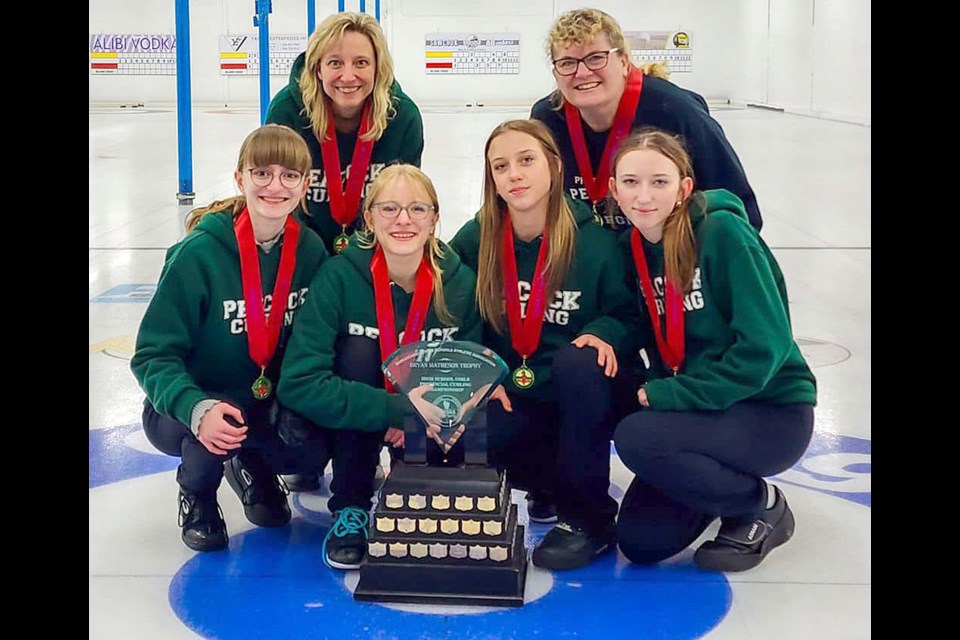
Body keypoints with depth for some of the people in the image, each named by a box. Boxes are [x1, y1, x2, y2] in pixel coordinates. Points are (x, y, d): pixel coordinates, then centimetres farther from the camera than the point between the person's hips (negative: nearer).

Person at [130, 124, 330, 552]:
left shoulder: (310, 249, -10)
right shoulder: (199, 253, -24)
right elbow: (153, 355, -23)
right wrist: (198, 409, -41)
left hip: (270, 405, 4)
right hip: (183, 410, -4)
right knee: (215, 430, -36)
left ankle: (253, 466, 14)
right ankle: (197, 498, 3)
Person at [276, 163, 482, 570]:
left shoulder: (459, 281, -17)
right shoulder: (341, 275, -24)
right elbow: (298, 383, -31)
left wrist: (420, 418, -25)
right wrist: (399, 410, -38)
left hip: (427, 424, 3)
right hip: (353, 424, -3)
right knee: (358, 348, -31)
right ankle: (351, 509, -16)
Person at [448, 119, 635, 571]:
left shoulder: (595, 241, -12)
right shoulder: (473, 241, -4)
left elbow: (627, 312, -1)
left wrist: (604, 331, -22)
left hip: (579, 399, -2)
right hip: (510, 397, 2)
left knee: (579, 362, -36)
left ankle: (588, 517, -17)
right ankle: (551, 483, 9)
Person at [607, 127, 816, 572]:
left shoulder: (723, 231, -19)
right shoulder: (634, 246, 1)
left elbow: (765, 344, -24)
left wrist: (673, 395, -22)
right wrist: (653, 390, -9)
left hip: (773, 411, -7)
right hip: (703, 407, 7)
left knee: (635, 438, -29)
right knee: (640, 540, -3)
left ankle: (761, 505, -3)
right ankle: (733, 485, 26)